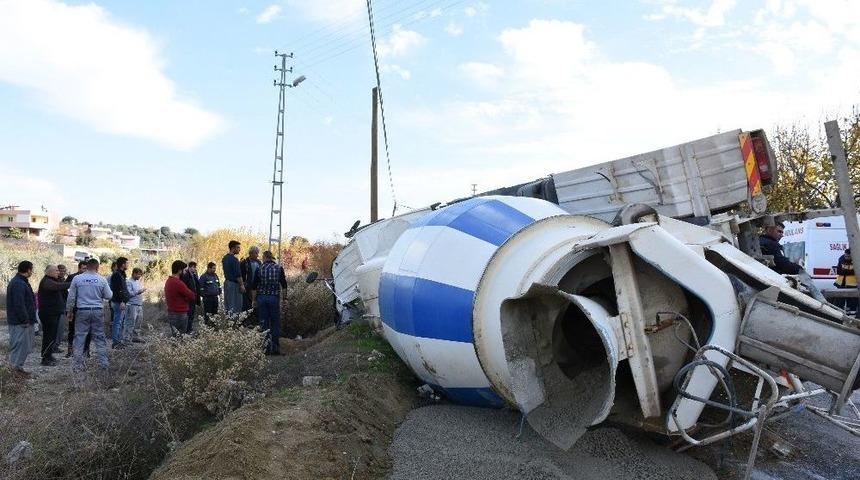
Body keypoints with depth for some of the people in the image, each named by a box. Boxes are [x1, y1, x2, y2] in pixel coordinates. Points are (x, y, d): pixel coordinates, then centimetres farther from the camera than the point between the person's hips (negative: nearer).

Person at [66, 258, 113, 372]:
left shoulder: (77, 279, -2)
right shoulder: (102, 280, -3)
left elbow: (71, 297, 3)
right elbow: (109, 296, 2)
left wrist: (69, 311, 14)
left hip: (82, 311, 0)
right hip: (98, 311, 0)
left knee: (79, 337, 7)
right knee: (100, 338, 8)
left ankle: (78, 365, 10)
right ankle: (103, 364, 10)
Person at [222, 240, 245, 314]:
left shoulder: (225, 258, 11)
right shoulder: (234, 259, -17)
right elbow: (238, 274, -18)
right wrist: (242, 285, -14)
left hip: (227, 282, 9)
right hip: (234, 283, -9)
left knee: (227, 304, 13)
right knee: (236, 306, -6)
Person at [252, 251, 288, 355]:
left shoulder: (260, 269, -2)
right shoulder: (279, 268, -2)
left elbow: (254, 286, 0)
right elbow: (284, 285, -2)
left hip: (261, 297, 0)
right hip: (274, 297, 0)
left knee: (264, 323, 7)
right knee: (275, 323, 7)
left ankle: (266, 348, 7)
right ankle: (275, 348, 6)